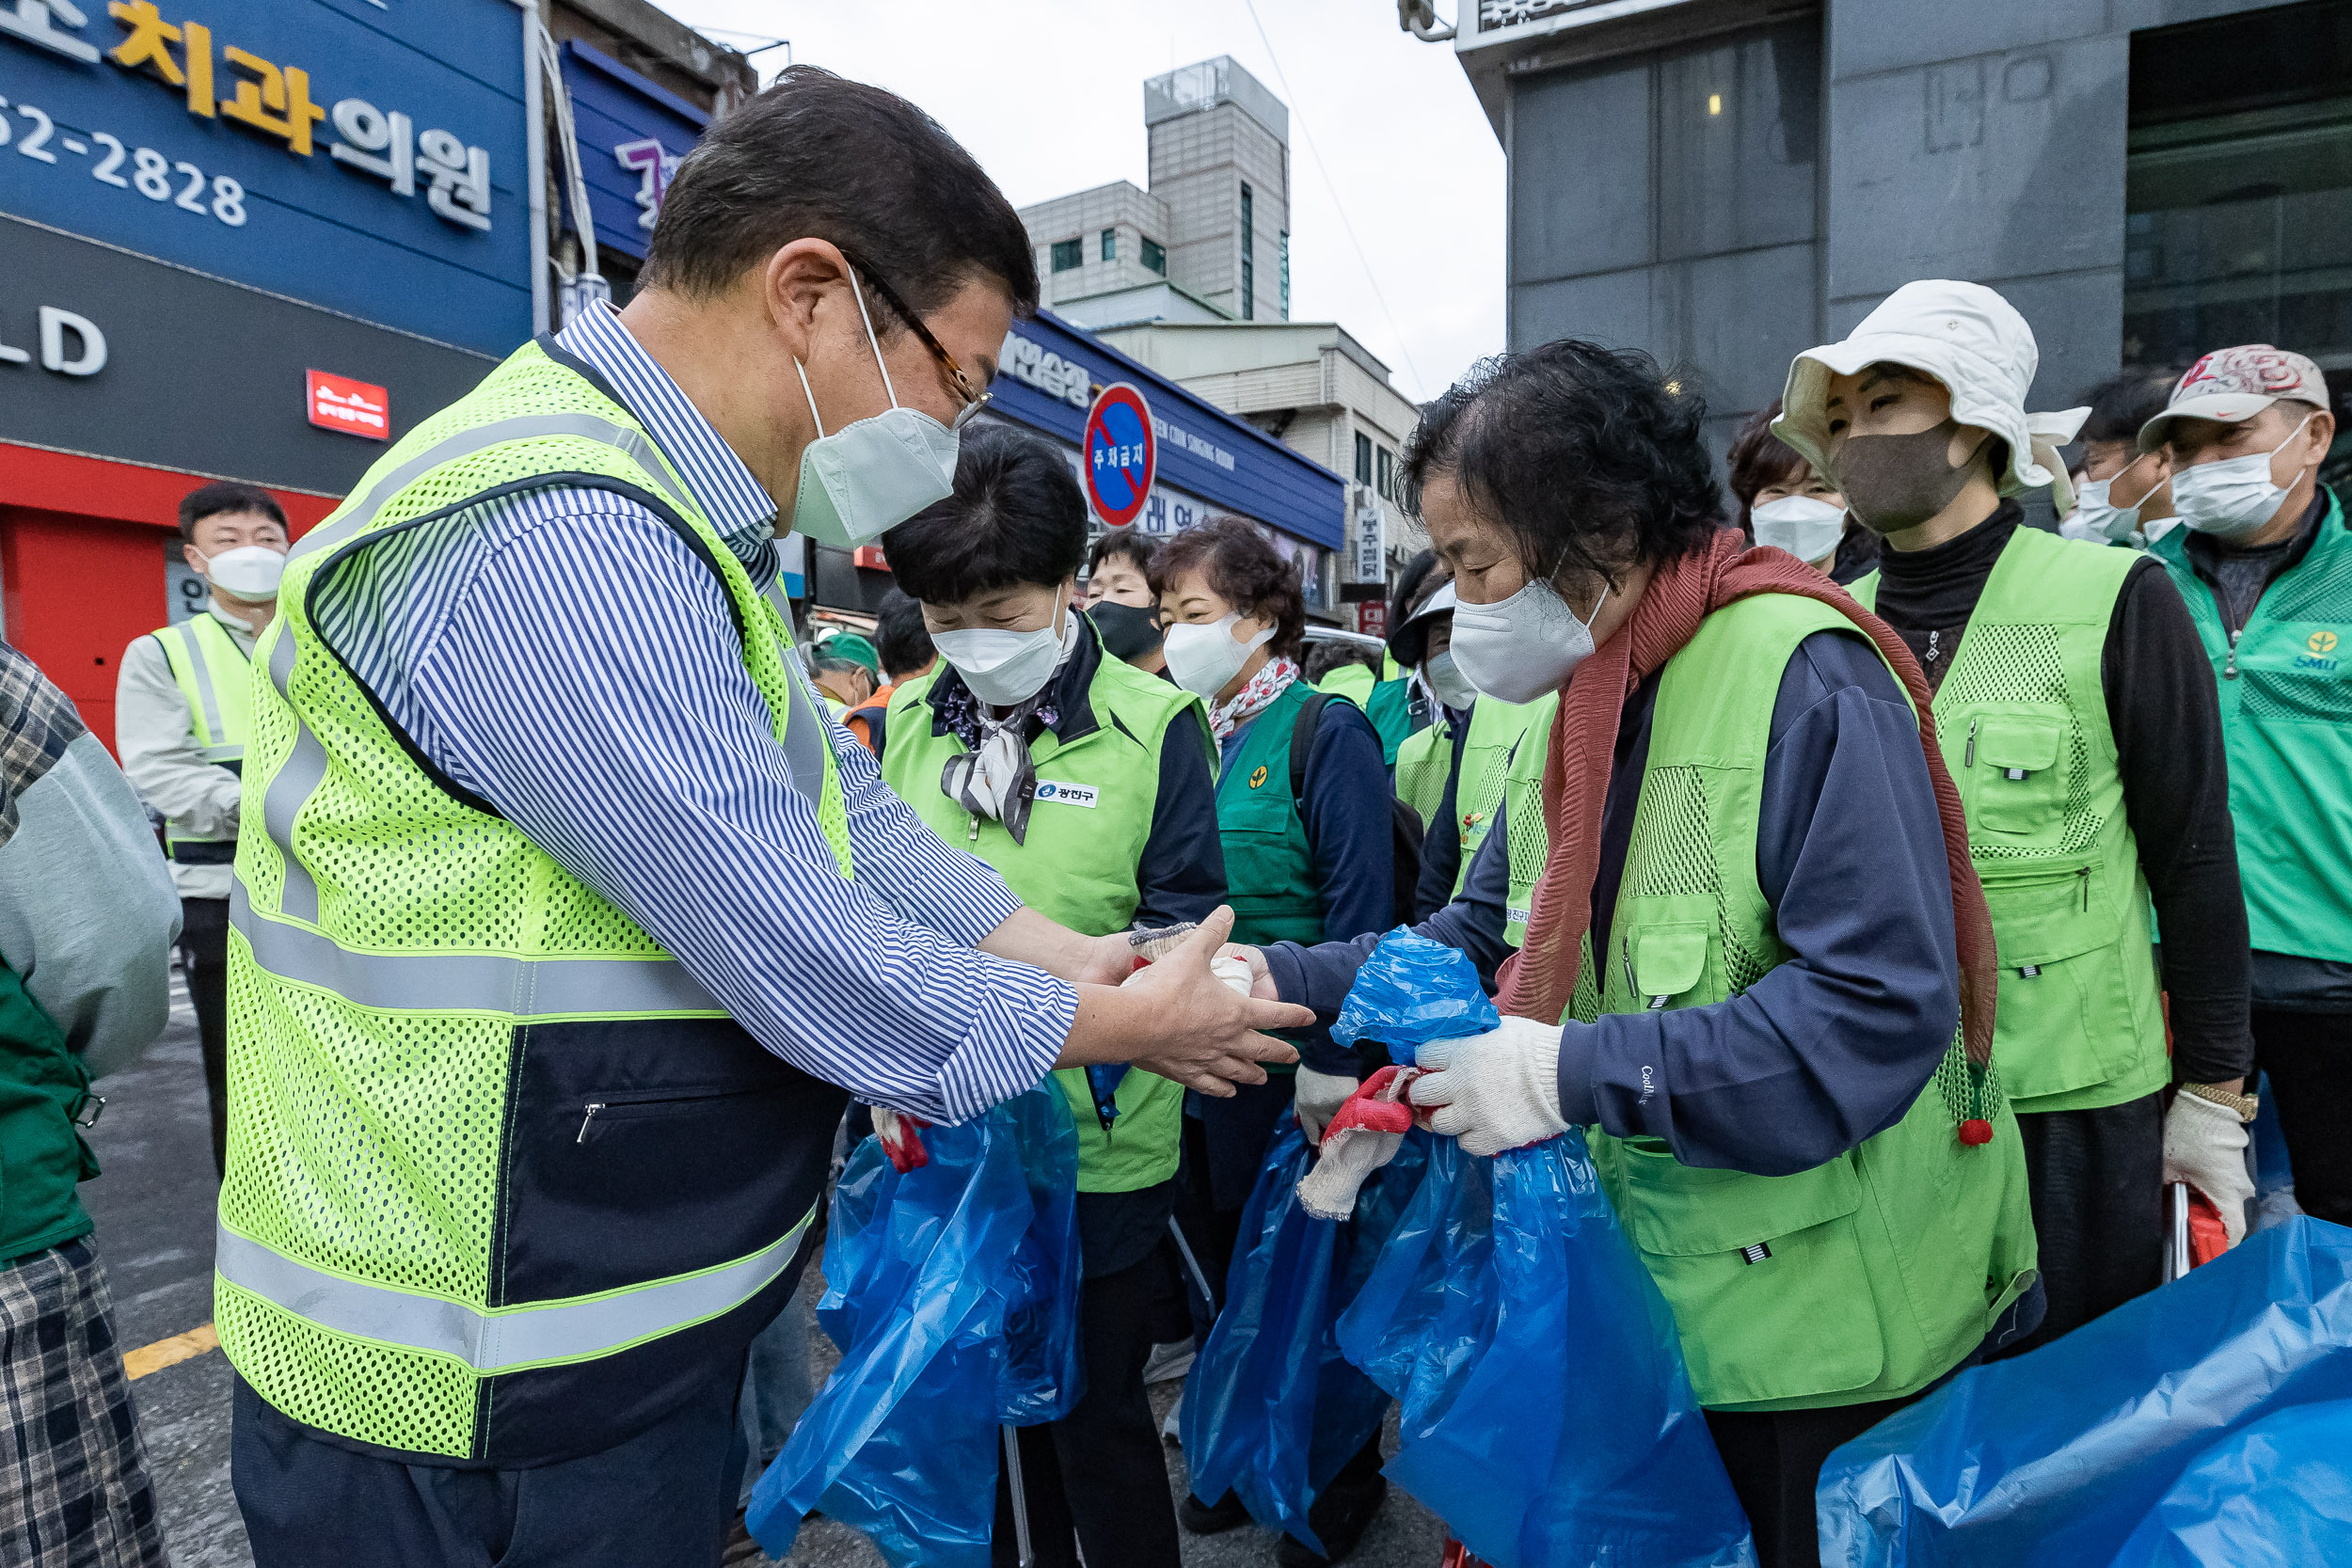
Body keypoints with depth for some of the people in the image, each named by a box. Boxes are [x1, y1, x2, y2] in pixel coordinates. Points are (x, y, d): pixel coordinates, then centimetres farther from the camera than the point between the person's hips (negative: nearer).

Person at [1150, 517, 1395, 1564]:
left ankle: (1343, 1477, 35)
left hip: (1288, 1062, -6)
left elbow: (1358, 914, -17)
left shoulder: (1326, 732, -12)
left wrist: (1332, 1063, -20)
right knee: (1224, 1265, 19)